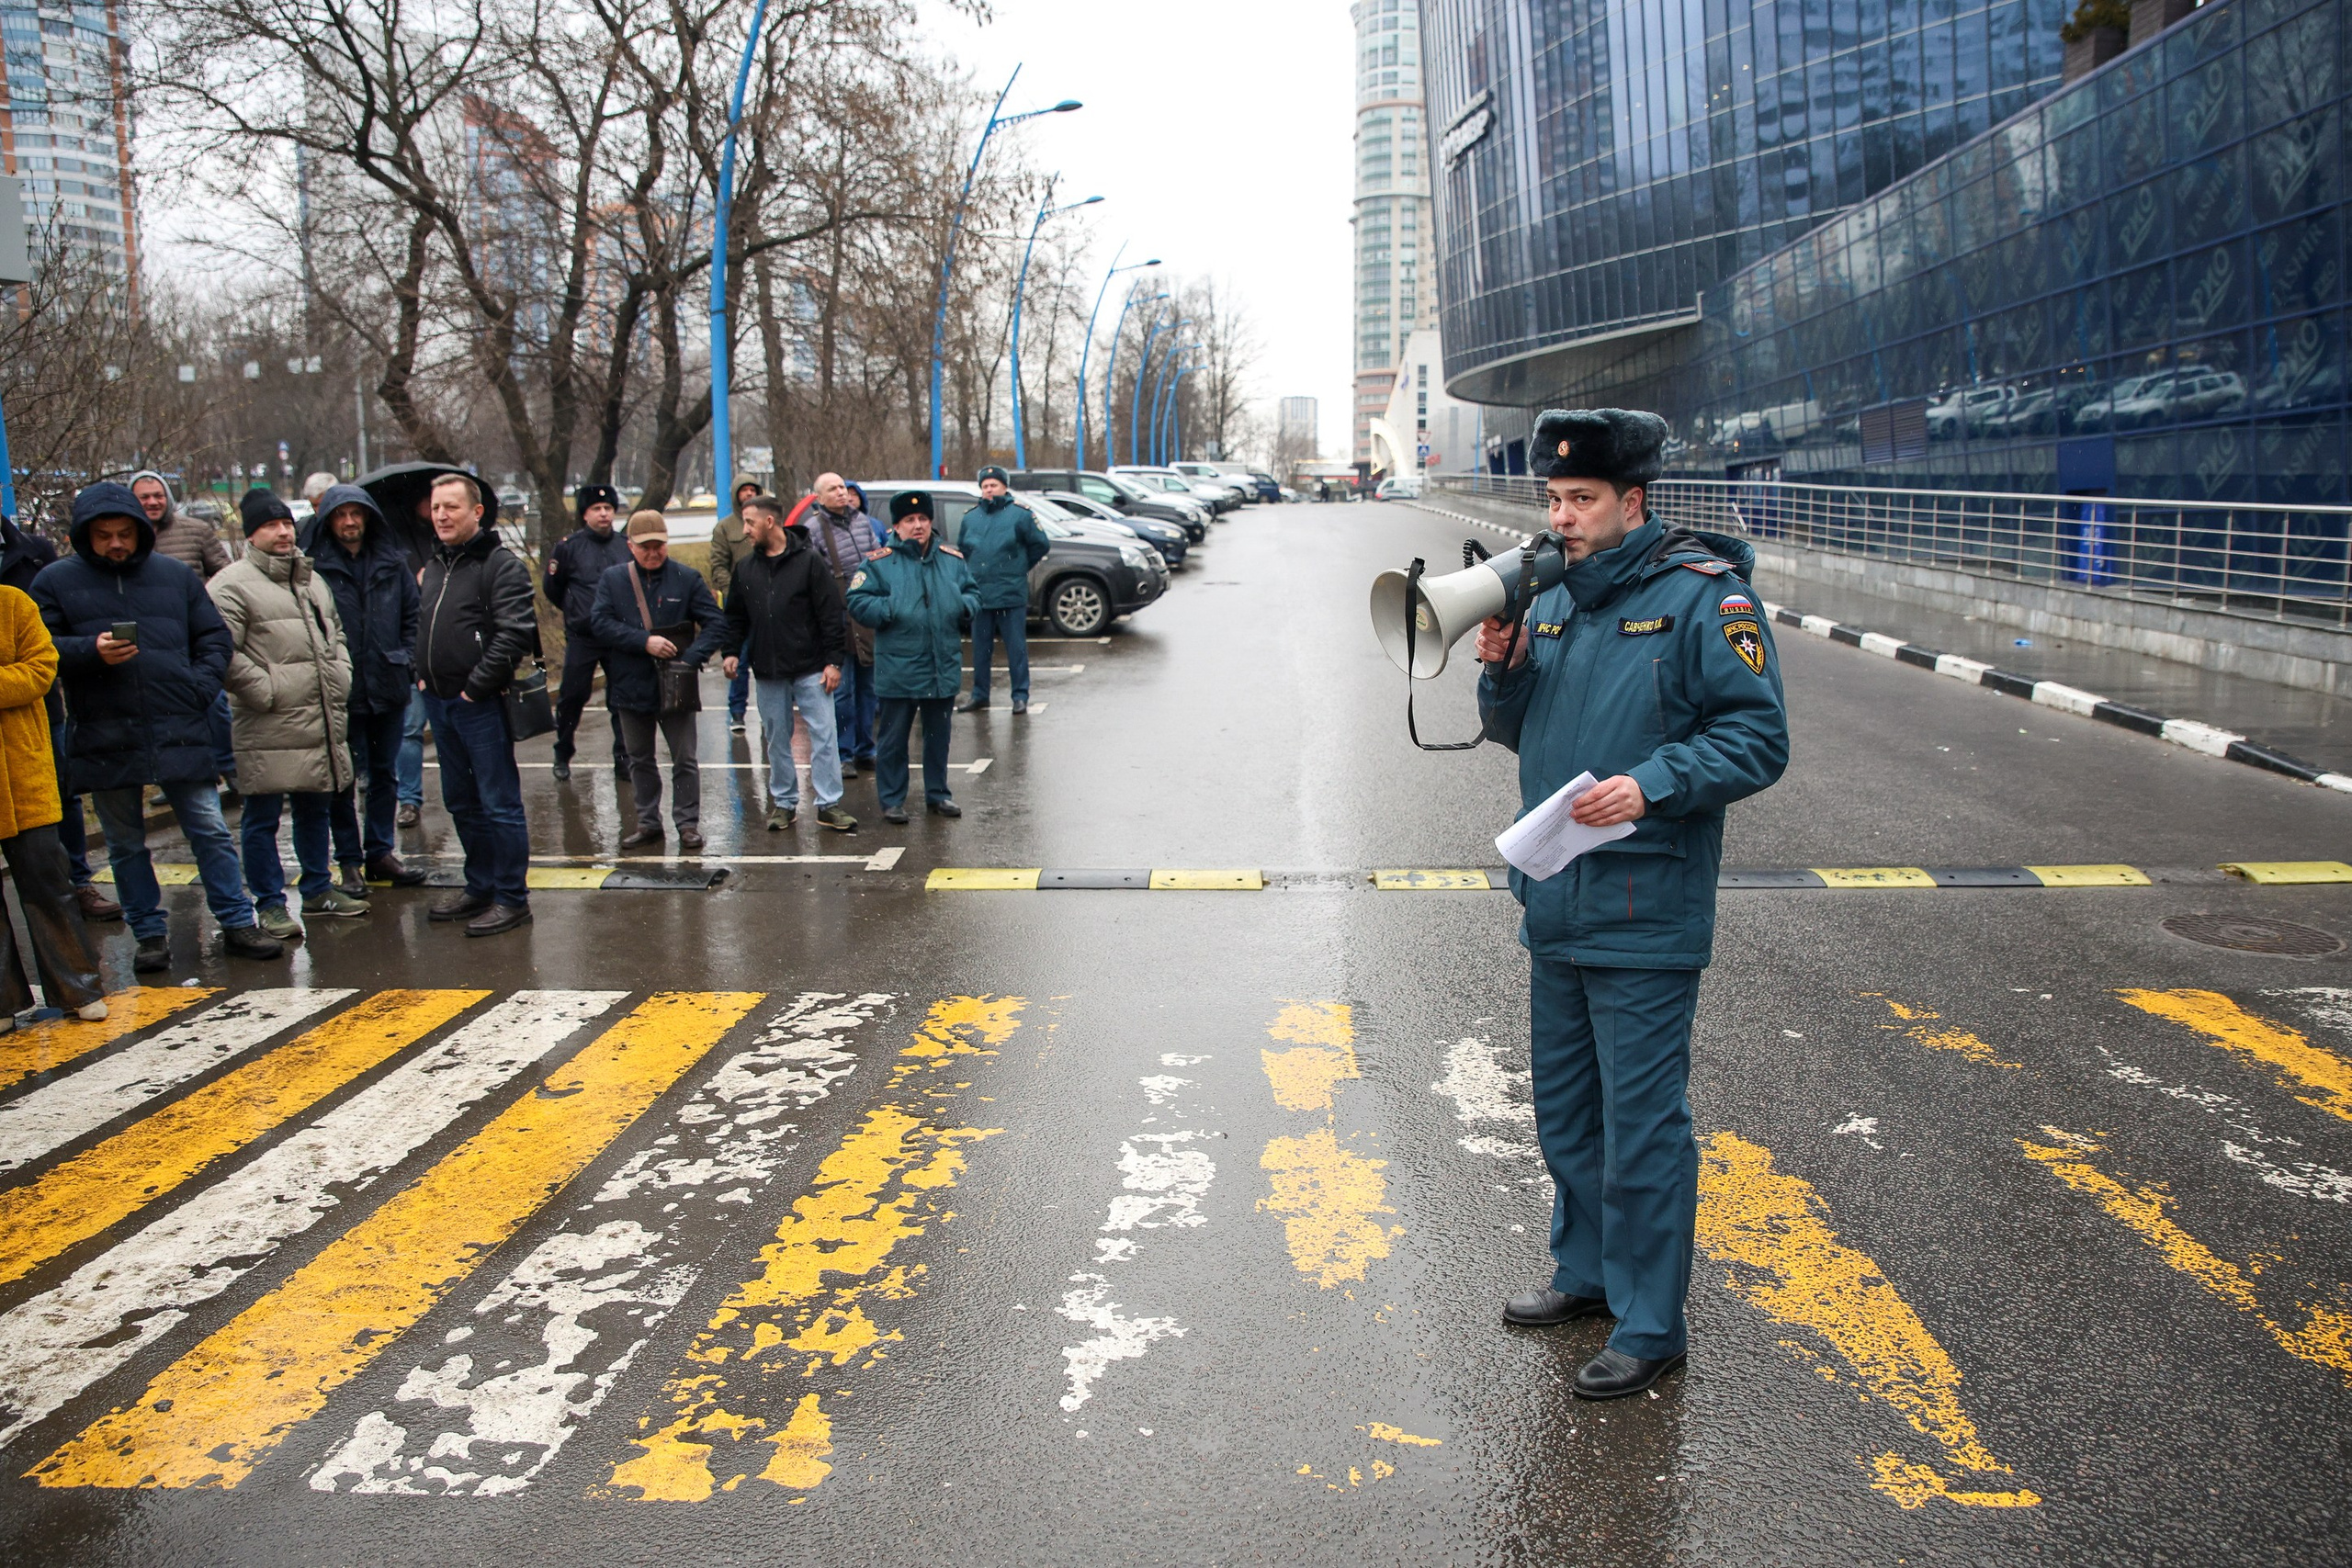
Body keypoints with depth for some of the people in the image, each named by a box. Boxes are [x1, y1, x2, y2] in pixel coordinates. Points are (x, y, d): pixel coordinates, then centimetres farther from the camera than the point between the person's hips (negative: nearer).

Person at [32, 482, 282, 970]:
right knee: (126, 846, 10)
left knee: (211, 832, 2)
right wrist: (91, 651, -17)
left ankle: (237, 924, 11)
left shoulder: (176, 576, 7)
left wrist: (200, 687, -5)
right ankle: (150, 934, 21)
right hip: (105, 740, 0)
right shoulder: (55, 581, 4)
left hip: (180, 731, 0)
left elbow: (214, 637, 10)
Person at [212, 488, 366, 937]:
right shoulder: (233, 585, -9)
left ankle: (318, 888, 31)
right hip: (267, 729, -7)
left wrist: (341, 679, 13)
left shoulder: (311, 580, 17)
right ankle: (270, 904, 11)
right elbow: (224, 654, -16)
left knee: (317, 808, 18)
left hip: (322, 725, 7)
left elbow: (336, 634, 27)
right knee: (262, 819, 2)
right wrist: (267, 691, -16)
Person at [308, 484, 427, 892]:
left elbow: (413, 613, 12)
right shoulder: (315, 567, -6)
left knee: (385, 773, 13)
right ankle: (349, 862, 11)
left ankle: (381, 852, 25)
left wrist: (407, 660, 3)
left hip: (388, 686, 4)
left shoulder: (392, 561, 6)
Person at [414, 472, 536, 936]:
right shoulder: (434, 566, 16)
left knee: (499, 805, -3)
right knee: (462, 804, 17)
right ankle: (481, 888, 28)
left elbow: (515, 633, -20)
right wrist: (423, 673, 12)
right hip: (439, 704, 9)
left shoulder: (501, 565, -11)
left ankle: (511, 898, 4)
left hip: (481, 706, -9)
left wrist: (476, 686, -18)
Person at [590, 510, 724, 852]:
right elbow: (601, 623, -9)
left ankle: (688, 824, 13)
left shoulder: (687, 578, -3)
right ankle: (648, 823, 25)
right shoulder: (612, 580, 1)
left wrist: (692, 658, -18)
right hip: (630, 687, 2)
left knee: (684, 759, 3)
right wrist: (645, 642, -20)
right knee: (640, 760, 13)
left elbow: (716, 623, -5)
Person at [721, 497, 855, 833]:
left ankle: (829, 804, 0)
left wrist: (833, 661, -11)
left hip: (810, 669, -4)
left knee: (824, 734, -5)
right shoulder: (745, 568, 9)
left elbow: (831, 614, -7)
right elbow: (735, 616, 16)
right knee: (776, 739, 10)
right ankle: (784, 802, 20)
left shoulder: (808, 561, -6)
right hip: (768, 671, 4)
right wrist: (731, 651, 2)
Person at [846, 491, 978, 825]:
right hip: (897, 670, -4)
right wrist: (889, 611, -19)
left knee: (938, 735, 14)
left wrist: (966, 606, -4)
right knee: (892, 738, 3)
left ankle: (938, 794, 27)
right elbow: (858, 601, -5)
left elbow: (972, 594, 18)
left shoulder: (951, 560, 9)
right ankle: (892, 800, 13)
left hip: (943, 669, 4)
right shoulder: (880, 562, -3)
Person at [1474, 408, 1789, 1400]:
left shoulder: (1702, 598, -11)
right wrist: (1502, 670, -1)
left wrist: (1651, 785, -25)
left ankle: (1649, 1325, 14)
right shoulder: (1554, 600, 11)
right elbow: (1519, 732, 18)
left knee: (1641, 1122, 0)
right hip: (1555, 905, 8)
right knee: (1564, 1106, 19)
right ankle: (1587, 1271, 37)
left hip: (1645, 917, -8)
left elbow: (1758, 738, -13)